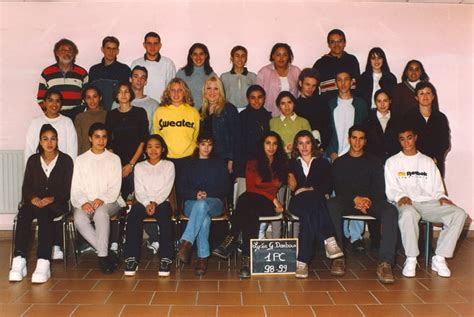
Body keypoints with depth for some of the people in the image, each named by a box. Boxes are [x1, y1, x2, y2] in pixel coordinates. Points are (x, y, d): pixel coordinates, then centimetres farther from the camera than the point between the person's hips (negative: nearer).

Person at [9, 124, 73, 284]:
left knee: (44, 214, -36)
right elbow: (26, 188, 8)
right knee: (23, 214, -31)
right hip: (35, 202, 3)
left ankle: (43, 263, -46)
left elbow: (66, 190, -1)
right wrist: (34, 199, -14)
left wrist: (51, 199, -19)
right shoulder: (33, 160, 15)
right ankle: (19, 261, -39)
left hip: (57, 204, -3)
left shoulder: (66, 160, 6)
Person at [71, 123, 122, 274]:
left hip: (109, 202, -1)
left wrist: (102, 199, -18)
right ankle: (106, 253, -24)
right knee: (79, 219, -32)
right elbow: (76, 188, 5)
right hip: (85, 203, 2)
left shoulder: (114, 159, 10)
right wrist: (83, 202, -15)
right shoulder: (81, 160, 13)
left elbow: (115, 187, 1)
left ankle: (103, 256, -31)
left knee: (101, 212, -37)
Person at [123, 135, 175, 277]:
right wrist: (147, 204, -13)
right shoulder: (139, 166, 16)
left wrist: (155, 203, -15)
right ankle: (131, 258, -29)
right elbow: (139, 191, 5)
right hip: (143, 202, 2)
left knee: (165, 218, -34)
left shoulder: (169, 165, 12)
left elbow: (166, 189, 0)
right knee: (133, 217, -31)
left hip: (162, 202, -1)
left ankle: (166, 259, -31)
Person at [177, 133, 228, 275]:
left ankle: (186, 243, -46)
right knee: (204, 218, -37)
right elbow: (182, 187, 9)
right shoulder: (190, 164, 19)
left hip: (214, 202, 0)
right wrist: (195, 194, -12)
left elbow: (223, 188, 8)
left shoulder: (219, 164, 18)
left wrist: (207, 194, -10)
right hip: (192, 202, 1)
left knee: (202, 205, -40)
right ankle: (203, 257, -38)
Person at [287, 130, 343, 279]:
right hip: (298, 201, -1)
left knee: (308, 215, -40)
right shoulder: (292, 163, 27)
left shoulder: (322, 163, 24)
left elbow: (328, 186, 8)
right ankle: (329, 240, -52)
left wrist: (311, 189, -9)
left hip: (317, 199, 1)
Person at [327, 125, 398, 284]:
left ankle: (385, 263, -38)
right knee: (331, 205, -35)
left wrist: (368, 200, -17)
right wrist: (355, 199, -17)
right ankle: (338, 257, -34)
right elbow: (338, 187, 2)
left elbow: (380, 188, 6)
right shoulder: (340, 162, 16)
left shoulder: (374, 162, 17)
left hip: (371, 200, 1)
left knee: (391, 210, -31)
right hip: (347, 200, -1)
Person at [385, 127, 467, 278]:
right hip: (406, 203, -3)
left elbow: (437, 187, 17)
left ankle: (439, 258, -18)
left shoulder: (428, 161, 21)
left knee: (459, 214, -22)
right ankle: (411, 259, -26)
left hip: (429, 203, 4)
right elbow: (391, 189, 3)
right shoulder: (392, 162, 13)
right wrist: (400, 196, -18)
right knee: (408, 214, -41)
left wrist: (441, 196, -6)